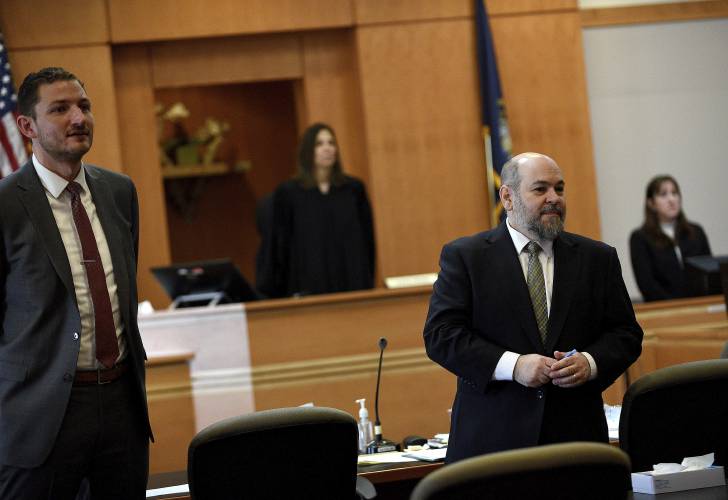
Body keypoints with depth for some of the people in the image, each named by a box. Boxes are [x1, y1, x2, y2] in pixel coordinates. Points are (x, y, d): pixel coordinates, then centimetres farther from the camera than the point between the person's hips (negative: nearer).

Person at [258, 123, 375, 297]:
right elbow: (280, 244, 2)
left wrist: (368, 282, 2)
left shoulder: (354, 189, 6)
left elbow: (367, 238, 8)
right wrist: (278, 289, -1)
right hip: (309, 286, -2)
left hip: (352, 281, 2)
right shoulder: (288, 193, 1)